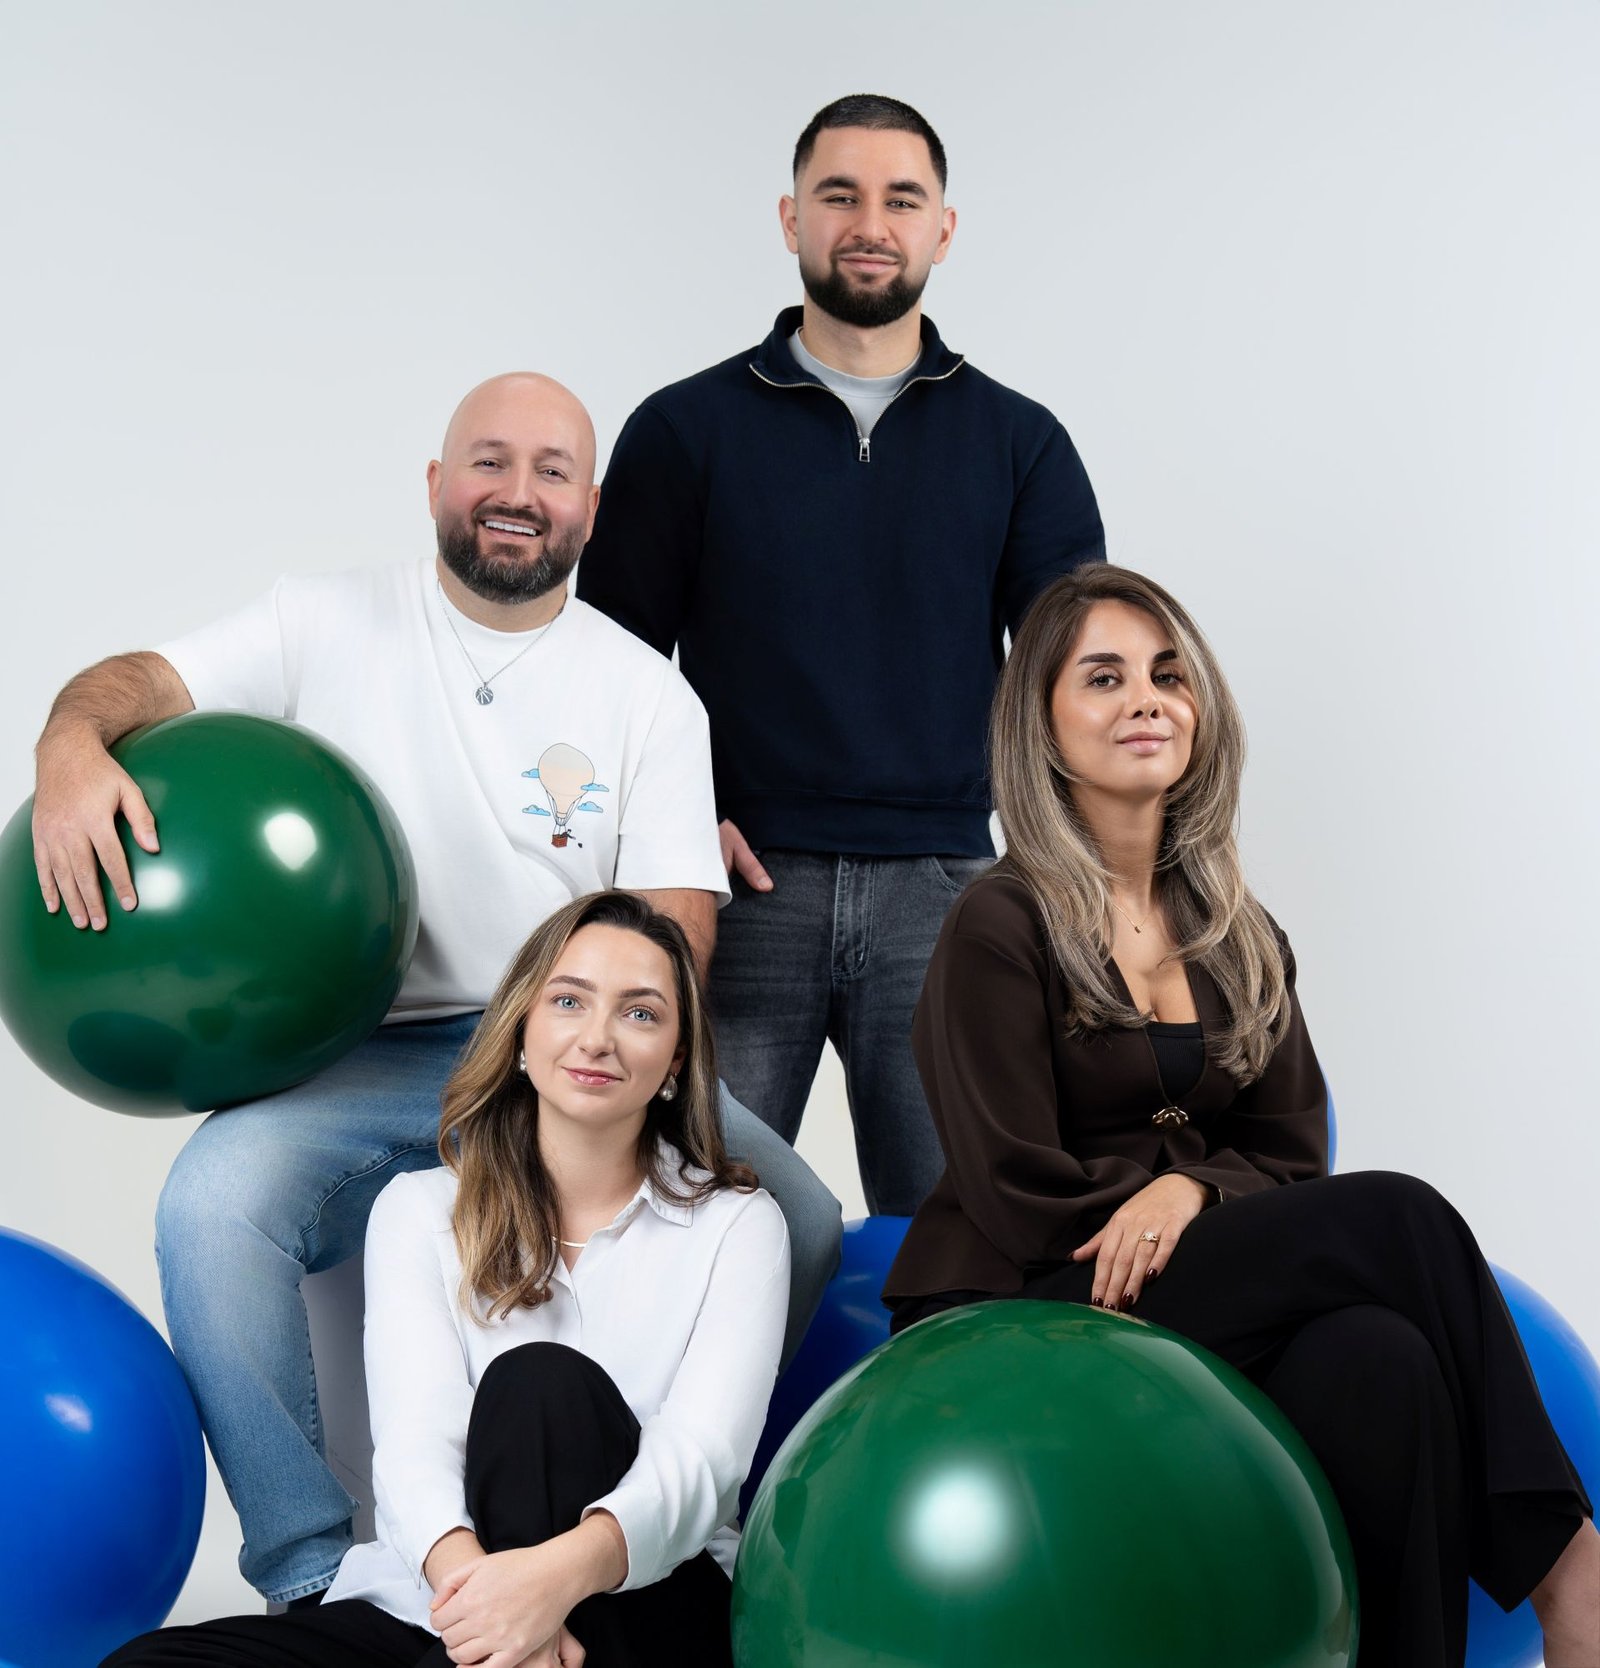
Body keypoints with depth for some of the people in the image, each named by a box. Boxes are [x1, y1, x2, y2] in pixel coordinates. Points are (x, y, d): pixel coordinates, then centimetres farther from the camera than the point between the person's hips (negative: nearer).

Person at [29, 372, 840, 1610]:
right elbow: (140, 679, 0)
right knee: (212, 1203, -31)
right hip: (360, 1065, 0)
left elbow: (673, 931, 2)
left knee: (794, 1219, -23)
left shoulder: (648, 691, 8)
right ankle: (309, 1577, -14)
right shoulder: (332, 624, 8)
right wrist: (74, 745, -26)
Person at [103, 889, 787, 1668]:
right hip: (428, 1604, 2)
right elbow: (415, 1437, -10)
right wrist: (469, 1577, -34)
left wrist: (560, 1571, -37)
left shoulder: (738, 1226, 3)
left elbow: (702, 1457, -14)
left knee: (542, 1382, -30)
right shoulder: (420, 1210, 7)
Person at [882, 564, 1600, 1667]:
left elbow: (1289, 1153, 8)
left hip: (1194, 1291, 5)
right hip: (1019, 1318, -5)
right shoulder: (1001, 929, -6)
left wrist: (1186, 1189, -14)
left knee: (1379, 1357, -30)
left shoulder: (1238, 938, 13)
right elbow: (1020, 1195, -9)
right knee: (1395, 1216, -24)